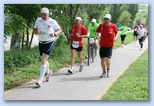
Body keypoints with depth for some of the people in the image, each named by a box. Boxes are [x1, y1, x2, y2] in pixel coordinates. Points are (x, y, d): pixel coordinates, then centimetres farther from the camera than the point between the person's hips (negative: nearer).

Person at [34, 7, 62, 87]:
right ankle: (48, 72, 45)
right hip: (41, 42, 5)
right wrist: (36, 32, -16)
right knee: (43, 60, 16)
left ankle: (40, 80, -14)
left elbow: (59, 30, -1)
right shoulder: (38, 20, -1)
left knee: (43, 60, -16)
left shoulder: (53, 22, -10)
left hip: (49, 42, -5)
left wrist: (54, 34, -22)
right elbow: (34, 29, 9)